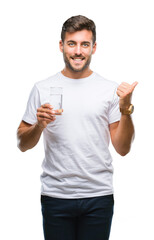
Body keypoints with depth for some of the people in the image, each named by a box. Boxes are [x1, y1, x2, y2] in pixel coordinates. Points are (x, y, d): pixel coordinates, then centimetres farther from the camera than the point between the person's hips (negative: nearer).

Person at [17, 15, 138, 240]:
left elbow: (123, 148, 2)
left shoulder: (110, 89, 3)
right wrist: (39, 125, -12)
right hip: (55, 195, 0)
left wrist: (126, 109, -10)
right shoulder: (43, 88, 4)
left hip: (99, 196, 0)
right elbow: (22, 144, 7)